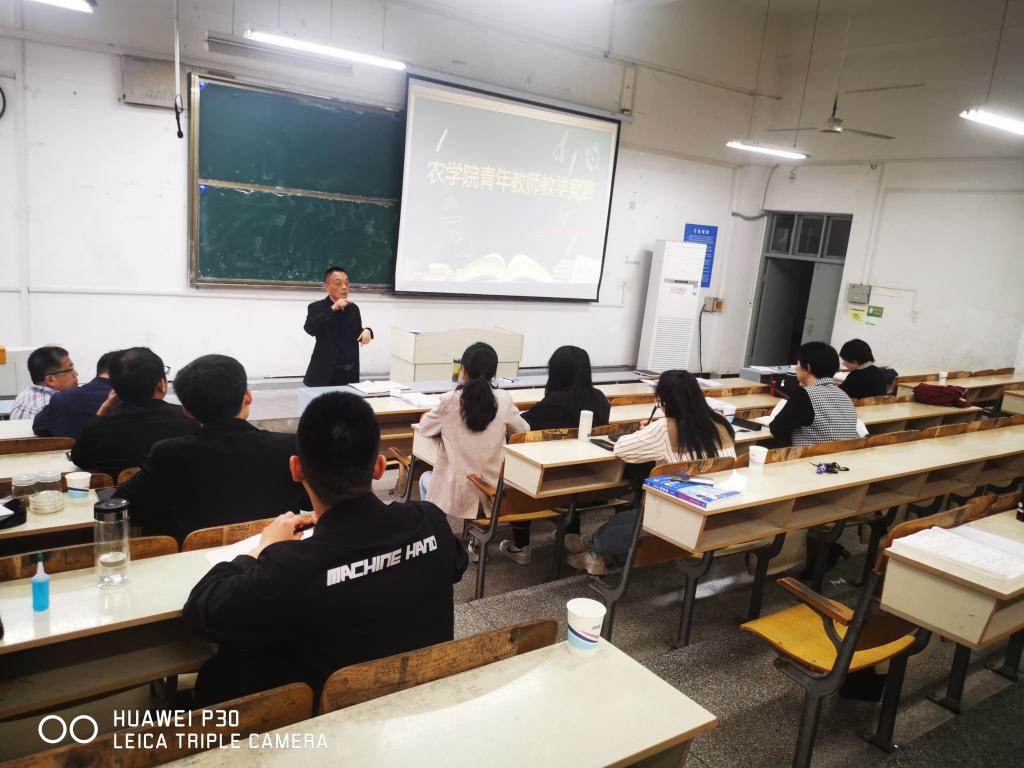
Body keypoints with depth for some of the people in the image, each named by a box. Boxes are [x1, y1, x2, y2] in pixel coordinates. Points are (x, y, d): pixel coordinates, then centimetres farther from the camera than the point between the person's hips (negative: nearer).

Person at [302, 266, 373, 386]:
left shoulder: (353, 308, 10)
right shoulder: (317, 307, -4)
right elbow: (309, 329, -21)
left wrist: (367, 331, -3)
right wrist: (332, 309, -28)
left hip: (350, 373, 4)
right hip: (326, 373, -4)